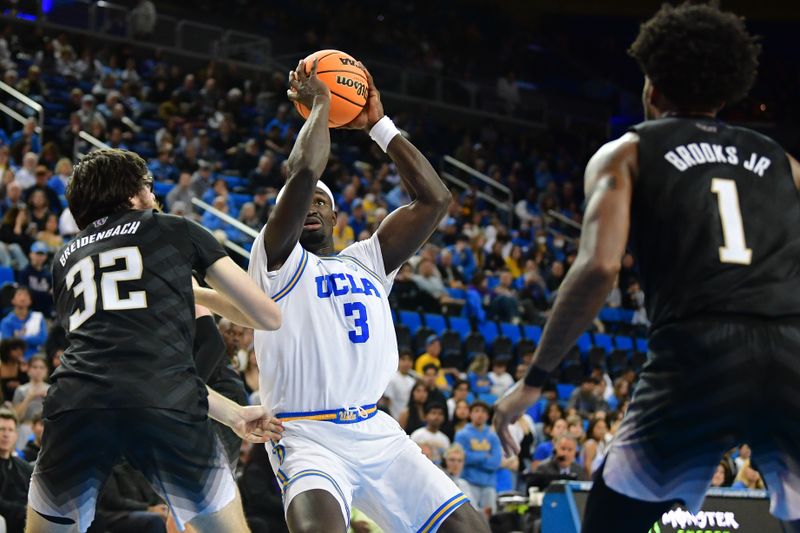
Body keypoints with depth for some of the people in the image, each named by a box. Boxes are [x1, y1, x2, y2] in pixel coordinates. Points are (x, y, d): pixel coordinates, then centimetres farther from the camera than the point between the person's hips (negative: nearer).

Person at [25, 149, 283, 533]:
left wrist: (232, 414, 38)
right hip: (164, 406, -3)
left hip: (75, 404, 3)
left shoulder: (66, 260, 31)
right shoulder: (175, 230, 20)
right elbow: (268, 316, 21)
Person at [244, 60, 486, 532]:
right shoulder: (277, 261, 2)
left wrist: (378, 124, 10)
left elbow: (435, 198, 10)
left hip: (377, 434, 6)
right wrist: (319, 103, 1)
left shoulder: (367, 261, 19)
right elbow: (302, 172, -14)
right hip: (308, 438, -6)